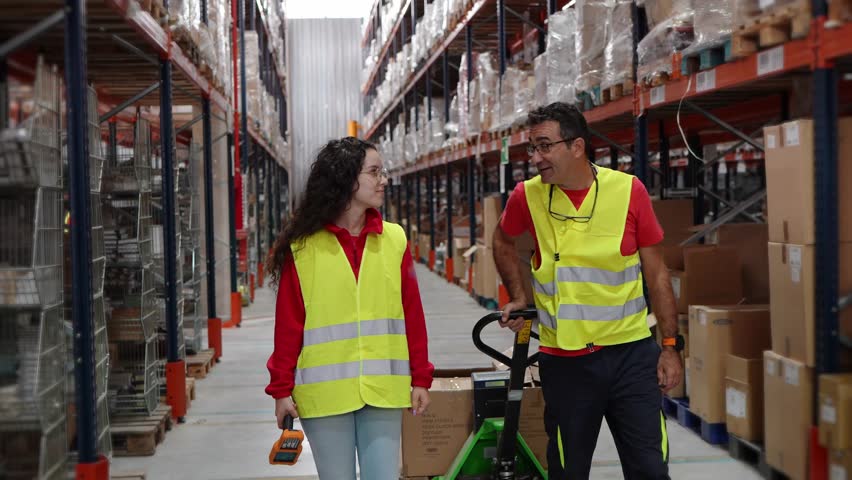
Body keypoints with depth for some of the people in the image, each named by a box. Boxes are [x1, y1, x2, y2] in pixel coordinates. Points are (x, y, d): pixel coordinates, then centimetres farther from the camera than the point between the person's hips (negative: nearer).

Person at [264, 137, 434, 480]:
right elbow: (288, 323, -1)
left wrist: (420, 378, 5)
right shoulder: (302, 247, -4)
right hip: (324, 392, -2)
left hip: (383, 390, 2)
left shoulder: (394, 240, 4)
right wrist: (282, 388, -1)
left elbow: (412, 314, 6)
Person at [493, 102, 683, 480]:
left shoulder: (629, 190, -6)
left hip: (631, 353, -1)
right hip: (564, 360, 1)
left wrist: (670, 344, -1)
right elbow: (502, 241, 19)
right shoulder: (528, 197, -4)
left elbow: (656, 273, 0)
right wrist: (518, 297, 11)